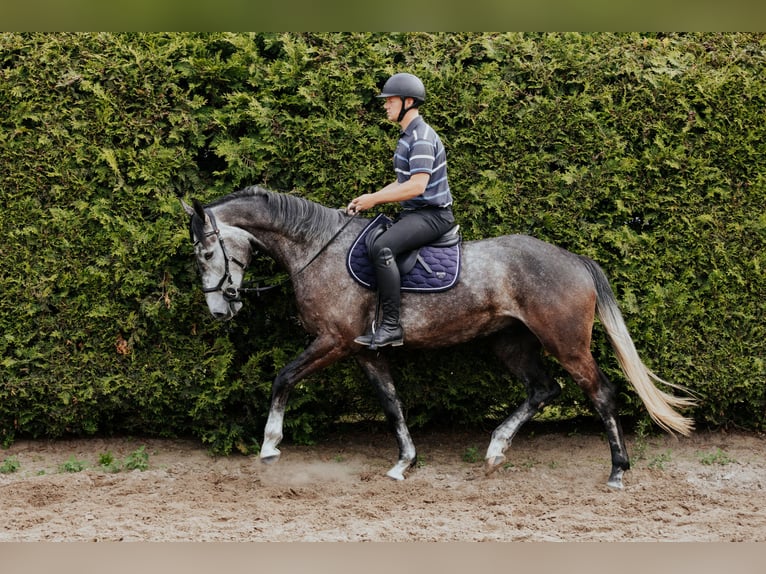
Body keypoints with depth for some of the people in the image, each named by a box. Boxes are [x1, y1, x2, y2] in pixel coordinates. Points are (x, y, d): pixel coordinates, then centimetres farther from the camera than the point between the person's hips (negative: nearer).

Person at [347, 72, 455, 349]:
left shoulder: (422, 138, -17)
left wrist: (374, 199, -19)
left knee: (382, 248, -32)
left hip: (433, 214, -11)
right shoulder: (408, 137, 16)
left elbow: (417, 185, -27)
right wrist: (369, 198, 8)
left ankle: (391, 326, -31)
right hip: (413, 212, 11)